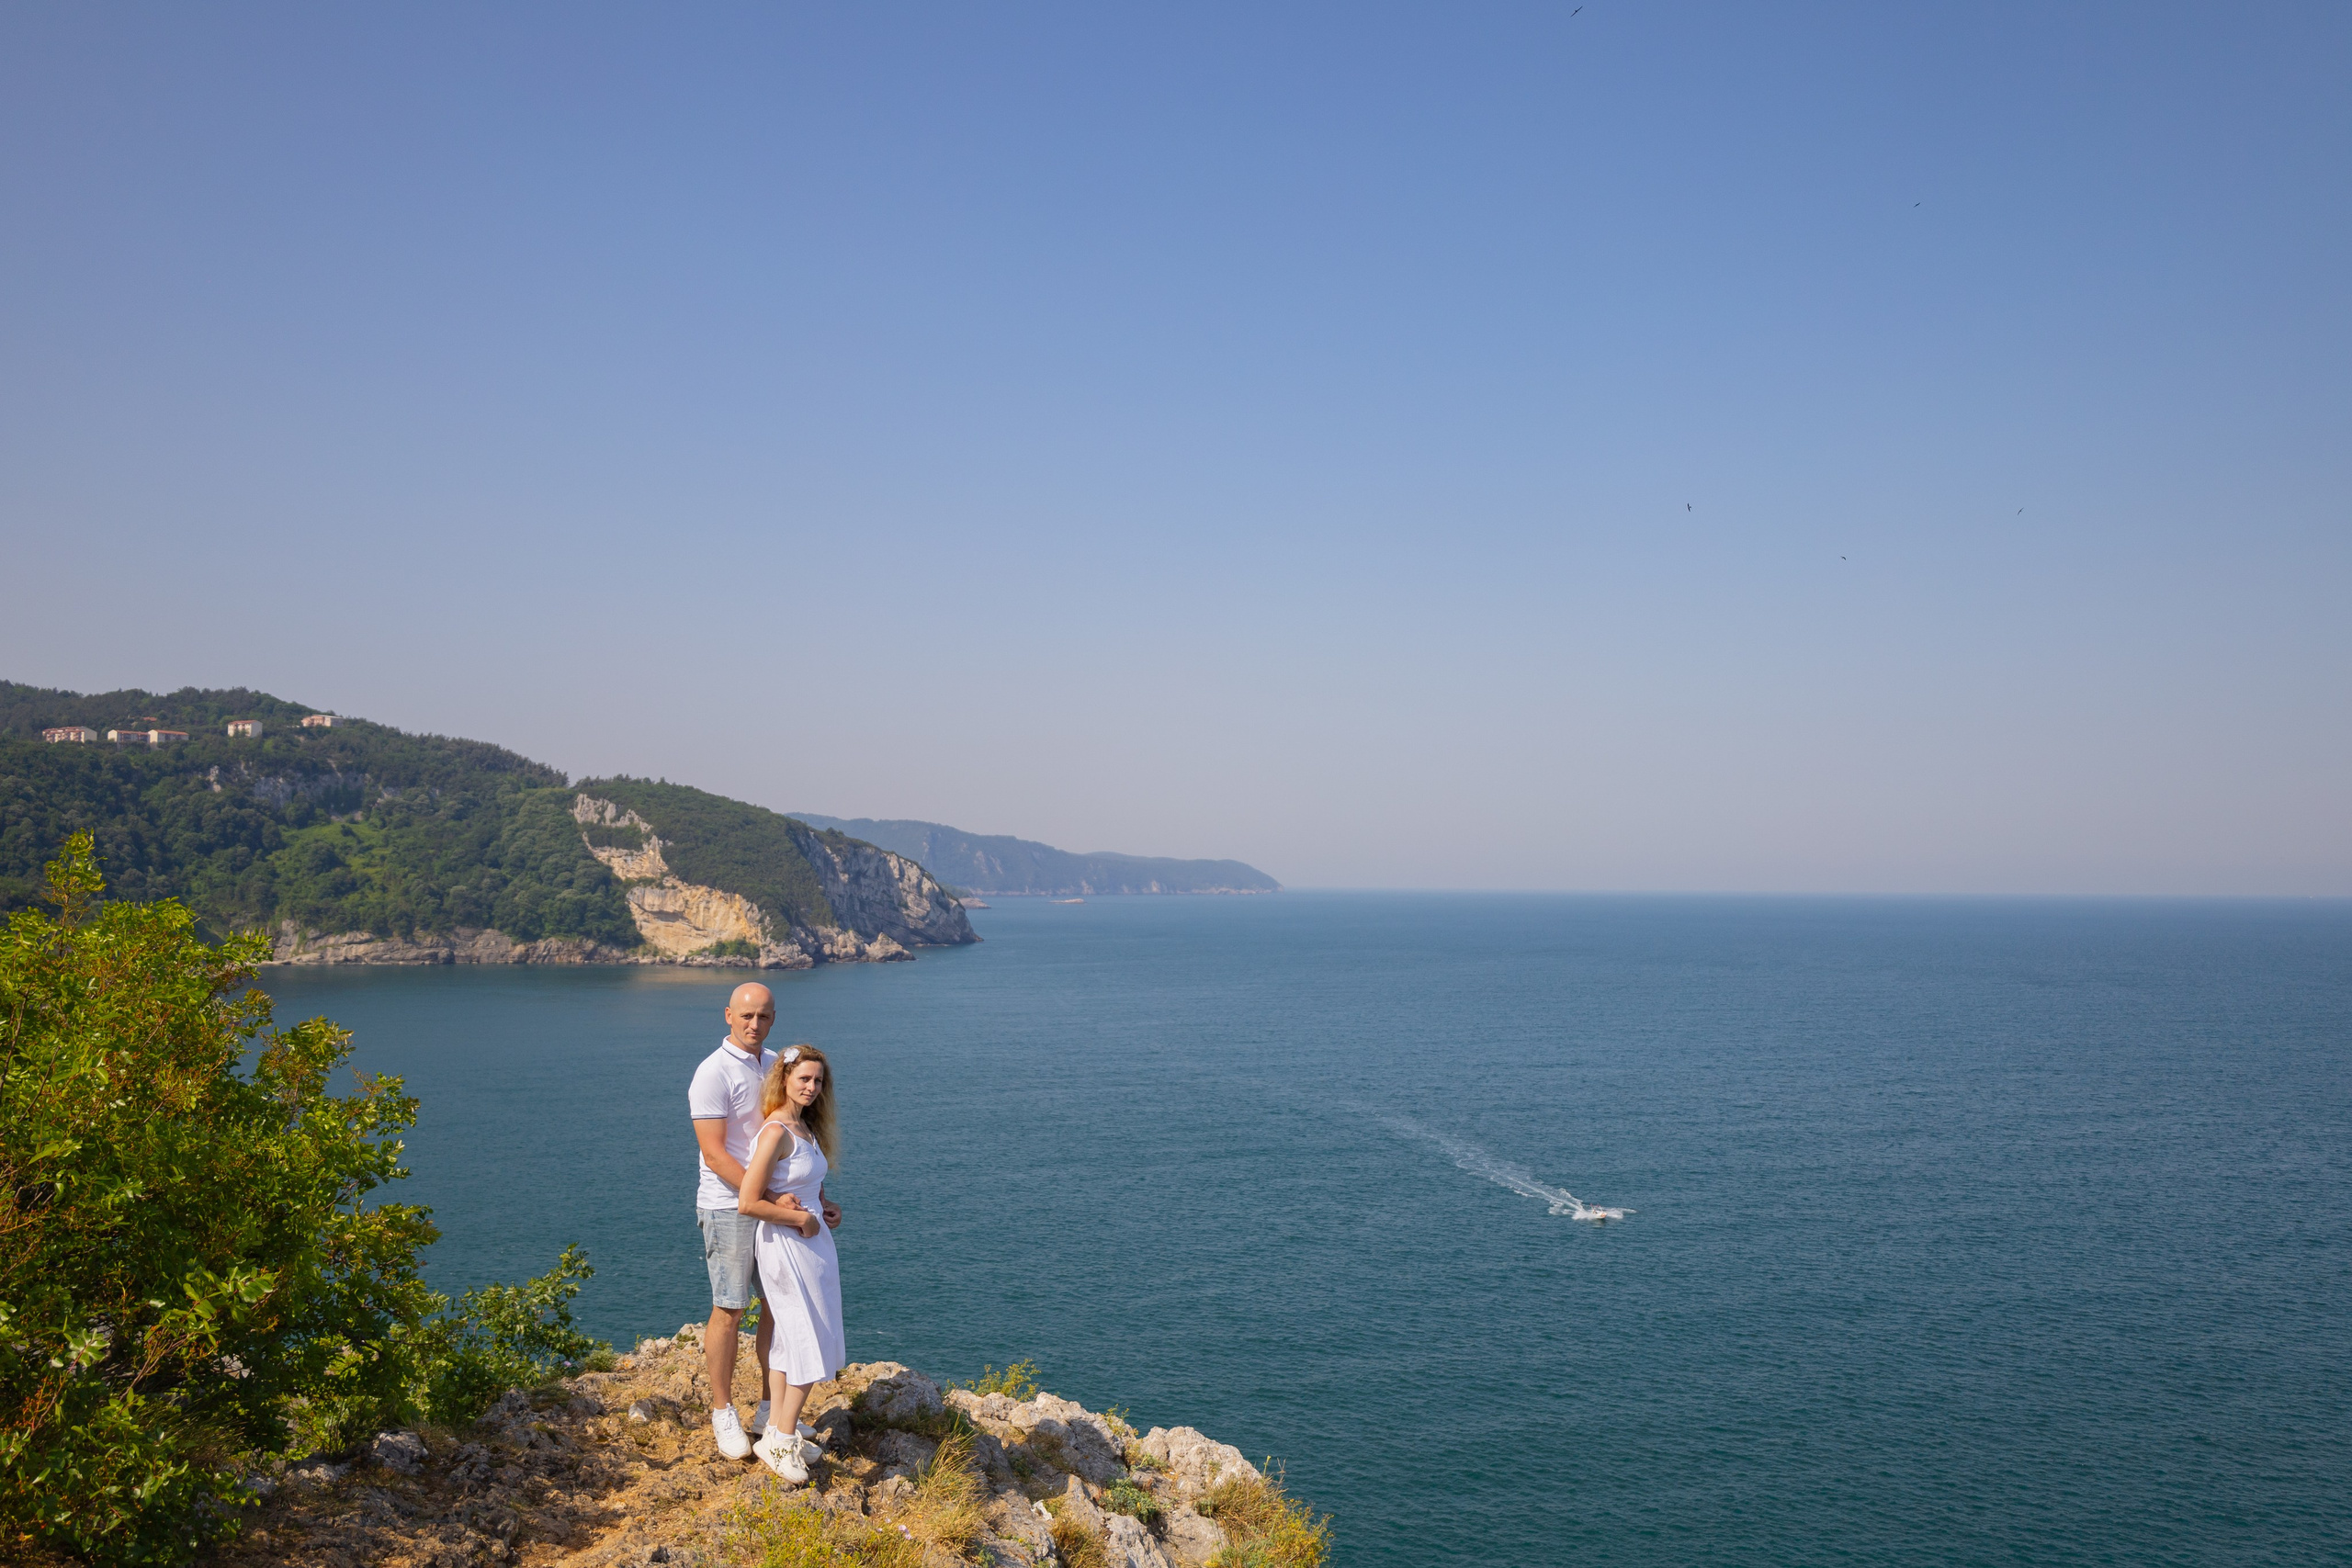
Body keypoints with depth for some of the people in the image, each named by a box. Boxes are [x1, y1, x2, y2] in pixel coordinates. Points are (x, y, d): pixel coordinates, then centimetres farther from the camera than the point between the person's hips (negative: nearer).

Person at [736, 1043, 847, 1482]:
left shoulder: (806, 1128, 8)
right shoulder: (776, 1133, -20)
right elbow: (748, 1203, -24)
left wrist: (823, 1211, 4)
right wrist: (800, 1219, -16)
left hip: (810, 1243, 9)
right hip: (786, 1245, -9)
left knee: (789, 1336, 15)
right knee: (813, 1343, -3)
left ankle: (780, 1428, 24)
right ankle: (782, 1439, 5)